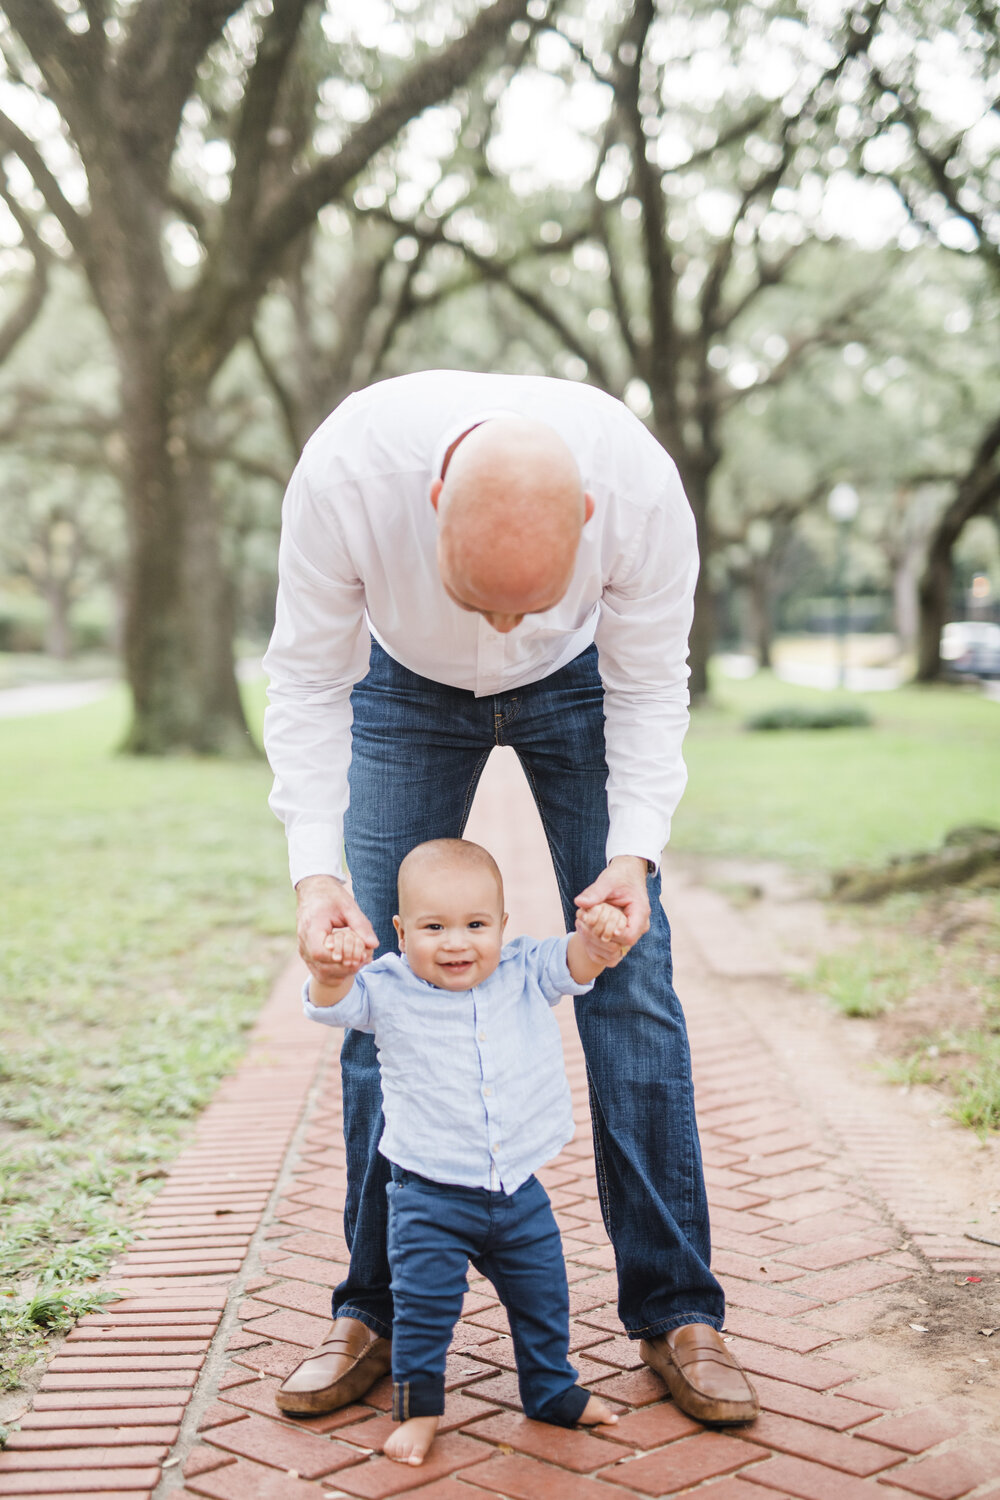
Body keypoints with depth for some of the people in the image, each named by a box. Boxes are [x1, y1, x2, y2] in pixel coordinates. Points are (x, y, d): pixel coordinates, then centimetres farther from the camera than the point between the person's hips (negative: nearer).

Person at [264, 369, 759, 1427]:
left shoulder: (643, 488, -37)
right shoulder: (344, 470, -38)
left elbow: (648, 688, -20)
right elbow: (308, 683, -24)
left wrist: (633, 851, -32)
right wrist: (314, 871, -34)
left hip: (575, 686, 0)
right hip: (405, 688, 1)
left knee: (630, 978, -8)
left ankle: (673, 1311, 2)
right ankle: (378, 1309, 8)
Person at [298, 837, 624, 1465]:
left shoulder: (526, 974, -2)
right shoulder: (388, 990, -8)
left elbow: (576, 964, -9)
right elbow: (330, 1005, -16)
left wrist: (598, 937, -33)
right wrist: (335, 970, -39)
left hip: (520, 1189, 3)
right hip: (430, 1195, -3)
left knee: (543, 1296, 16)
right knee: (424, 1301, -1)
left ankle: (552, 1389, 36)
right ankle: (418, 1403, 20)